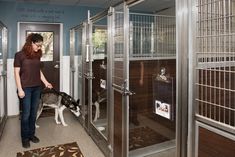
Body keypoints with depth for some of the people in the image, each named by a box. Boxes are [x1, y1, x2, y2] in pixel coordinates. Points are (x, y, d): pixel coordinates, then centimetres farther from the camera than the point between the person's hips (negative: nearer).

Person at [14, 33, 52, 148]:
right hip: (25, 88, -5)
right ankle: (25, 137, 20)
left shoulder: (37, 55, 6)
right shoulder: (19, 55, -8)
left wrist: (45, 82, 9)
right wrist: (20, 89, -12)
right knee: (26, 113, 3)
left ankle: (31, 134, 27)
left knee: (34, 112, 12)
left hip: (37, 88, 5)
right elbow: (16, 73, -9)